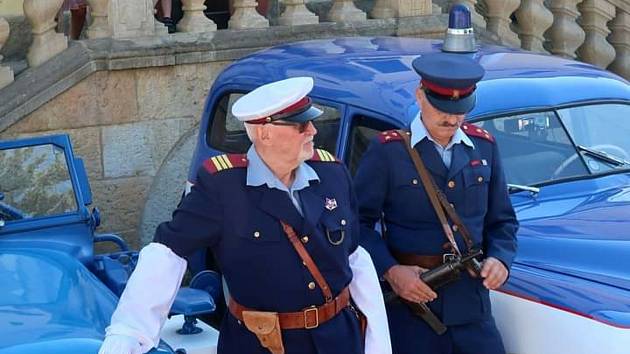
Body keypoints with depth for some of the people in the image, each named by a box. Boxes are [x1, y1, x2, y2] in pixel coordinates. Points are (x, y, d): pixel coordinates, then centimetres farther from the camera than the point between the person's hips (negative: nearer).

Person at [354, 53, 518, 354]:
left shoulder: (483, 147, 9)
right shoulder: (387, 152, -6)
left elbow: (502, 221, 15)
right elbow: (359, 223, -7)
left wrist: (500, 259, -4)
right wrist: (390, 271, -18)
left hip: (472, 308, 4)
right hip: (409, 305, -4)